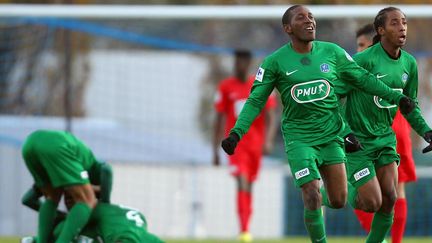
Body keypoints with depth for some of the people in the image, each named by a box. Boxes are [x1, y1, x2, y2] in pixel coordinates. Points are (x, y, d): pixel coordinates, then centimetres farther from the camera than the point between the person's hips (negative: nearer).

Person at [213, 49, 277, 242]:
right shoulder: (225, 87, 2)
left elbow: (270, 116, -1)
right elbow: (219, 119, 5)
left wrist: (268, 140, -16)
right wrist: (215, 149, 4)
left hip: (256, 144, 2)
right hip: (236, 144, -2)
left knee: (249, 186, 12)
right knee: (242, 184, -18)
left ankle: (245, 227, 24)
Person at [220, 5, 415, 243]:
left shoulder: (332, 53, 2)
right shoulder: (275, 62, -5)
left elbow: (363, 78, 12)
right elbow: (255, 101, -2)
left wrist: (396, 97, 10)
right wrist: (236, 134, -14)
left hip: (331, 135, 3)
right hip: (299, 139, -3)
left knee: (338, 201, 1)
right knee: (313, 201, -13)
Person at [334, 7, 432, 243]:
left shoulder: (409, 63, 2)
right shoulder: (364, 60, -18)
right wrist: (345, 132, -24)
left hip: (385, 138, 6)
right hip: (357, 141, -6)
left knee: (389, 199, -3)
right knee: (372, 203, -9)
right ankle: (349, 189, 23)